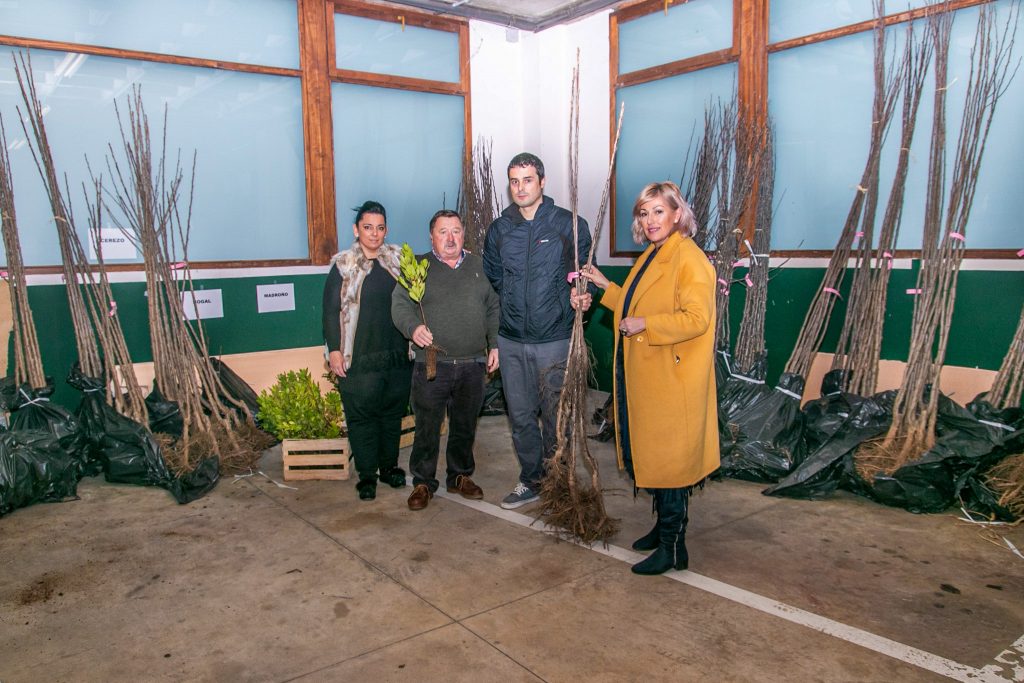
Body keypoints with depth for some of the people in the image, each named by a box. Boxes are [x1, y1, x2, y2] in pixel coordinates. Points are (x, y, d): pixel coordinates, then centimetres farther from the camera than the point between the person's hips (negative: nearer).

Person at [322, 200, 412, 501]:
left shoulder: (397, 260, 7)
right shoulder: (344, 265, -2)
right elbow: (330, 310, -3)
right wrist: (334, 350, -8)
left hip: (397, 355, 3)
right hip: (358, 359, -3)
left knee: (393, 413, 12)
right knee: (361, 417, 3)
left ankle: (389, 466, 28)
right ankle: (367, 474, 15)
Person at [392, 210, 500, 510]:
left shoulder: (478, 266, 12)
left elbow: (493, 308, 16)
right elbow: (400, 304, -6)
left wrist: (494, 345, 9)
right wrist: (413, 327, -26)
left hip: (473, 365, 3)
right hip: (432, 365, -3)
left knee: (465, 426, 14)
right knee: (427, 427, 3)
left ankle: (460, 476, 30)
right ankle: (423, 482, 17)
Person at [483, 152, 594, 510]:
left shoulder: (570, 224, -4)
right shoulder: (499, 229, 6)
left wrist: (561, 306, -6)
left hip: (554, 339, -3)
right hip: (511, 340, 4)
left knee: (555, 415, 3)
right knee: (520, 415, 11)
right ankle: (530, 480, 27)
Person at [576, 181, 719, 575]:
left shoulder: (689, 258, -15)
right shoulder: (650, 257, 16)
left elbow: (696, 318, -24)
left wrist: (645, 325, -22)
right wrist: (605, 287, 17)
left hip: (671, 380, -9)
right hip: (643, 377, 10)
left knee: (669, 458, -1)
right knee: (651, 455, 17)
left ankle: (673, 548, 11)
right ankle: (663, 527, 33)